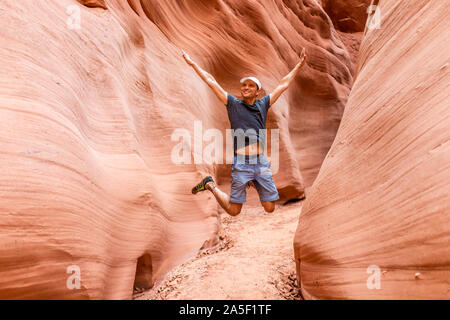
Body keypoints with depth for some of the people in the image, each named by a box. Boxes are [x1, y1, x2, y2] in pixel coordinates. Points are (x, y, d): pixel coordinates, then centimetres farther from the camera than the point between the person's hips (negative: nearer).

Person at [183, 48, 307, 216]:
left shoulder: (262, 105, 14)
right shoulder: (233, 103, 7)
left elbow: (283, 84, 22)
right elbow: (211, 81, 11)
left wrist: (299, 65, 29)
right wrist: (192, 64, 16)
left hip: (261, 162, 3)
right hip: (241, 163, -3)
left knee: (270, 208, 7)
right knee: (233, 210, 1)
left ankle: (253, 183, 34)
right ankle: (210, 185, 27)